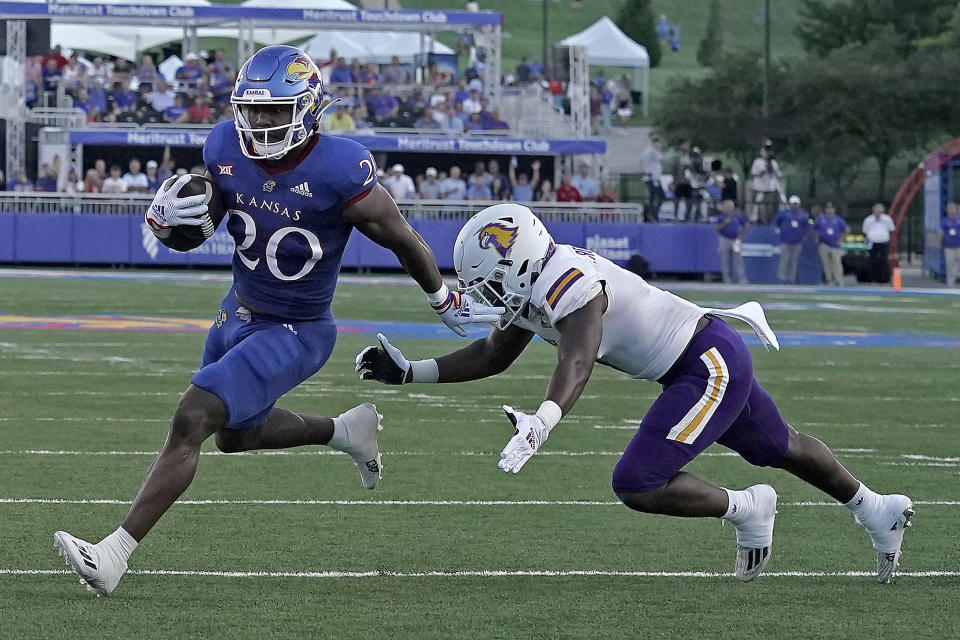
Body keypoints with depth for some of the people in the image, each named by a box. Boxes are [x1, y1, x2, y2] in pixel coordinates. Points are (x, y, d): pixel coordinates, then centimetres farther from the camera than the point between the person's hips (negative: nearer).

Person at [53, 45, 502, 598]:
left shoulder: (341, 172, -28)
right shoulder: (227, 149, -11)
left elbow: (404, 241, -13)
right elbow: (198, 215, 5)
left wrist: (446, 302, 2)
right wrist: (163, 215, -21)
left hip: (294, 334, -8)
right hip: (239, 311, 8)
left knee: (192, 420, -20)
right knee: (235, 434, 26)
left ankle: (114, 555, -17)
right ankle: (346, 431, 48)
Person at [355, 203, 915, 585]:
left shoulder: (572, 287, -29)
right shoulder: (532, 286, 1)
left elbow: (577, 363, -46)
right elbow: (494, 356, 14)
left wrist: (540, 424, -63)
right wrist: (410, 372, 7)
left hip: (711, 366, -10)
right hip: (706, 360, 10)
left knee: (638, 485, -17)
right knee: (778, 448, 29)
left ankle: (747, 510, 5)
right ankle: (875, 509, 49)